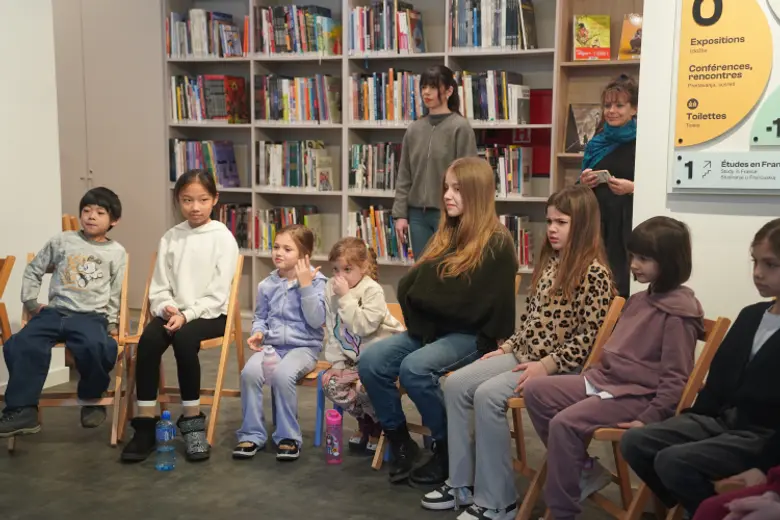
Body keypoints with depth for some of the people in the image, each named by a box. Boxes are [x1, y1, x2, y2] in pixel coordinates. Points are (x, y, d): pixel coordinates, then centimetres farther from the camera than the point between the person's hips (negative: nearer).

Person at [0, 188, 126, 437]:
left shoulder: (116, 252, 9)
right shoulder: (61, 241, 11)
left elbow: (116, 294, 12)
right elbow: (33, 270, 19)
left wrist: (112, 324, 6)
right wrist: (30, 302, 12)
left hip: (91, 316, -2)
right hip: (55, 311, 2)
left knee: (96, 346, -35)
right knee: (21, 344, -25)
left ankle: (92, 399, -4)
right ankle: (22, 410, -14)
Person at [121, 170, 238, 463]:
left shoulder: (223, 238, -3)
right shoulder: (170, 238, 10)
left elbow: (218, 294, -9)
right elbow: (159, 288, 8)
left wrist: (187, 315, -19)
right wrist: (167, 308, -13)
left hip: (210, 314, -3)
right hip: (174, 313, 4)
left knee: (183, 338, -34)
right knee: (148, 339, -27)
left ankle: (192, 420, -17)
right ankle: (145, 424, -20)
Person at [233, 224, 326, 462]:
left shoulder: (316, 281, -4)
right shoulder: (267, 285, 7)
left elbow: (317, 320, -14)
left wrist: (305, 285, -18)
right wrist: (258, 332, -3)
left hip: (303, 347, -3)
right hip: (271, 345, 4)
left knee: (282, 375, -34)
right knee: (249, 372, -27)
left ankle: (288, 437, -14)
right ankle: (252, 434, -11)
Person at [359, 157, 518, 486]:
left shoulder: (496, 244, -10)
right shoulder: (447, 234, 14)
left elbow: (469, 305, -18)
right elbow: (409, 286, 9)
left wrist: (423, 296, -5)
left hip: (472, 335, -7)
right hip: (430, 328, 7)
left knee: (414, 367, -32)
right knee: (371, 361, -15)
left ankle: (448, 446, -10)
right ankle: (400, 441, 3)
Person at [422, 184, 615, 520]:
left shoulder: (594, 273, -12)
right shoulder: (550, 262, 14)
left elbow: (590, 336, -17)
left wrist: (547, 366, -22)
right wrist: (508, 346, 9)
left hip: (561, 367, -9)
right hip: (523, 354, 9)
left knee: (487, 395, -28)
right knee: (456, 385, -6)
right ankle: (463, 483, 1)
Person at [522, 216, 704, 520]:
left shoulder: (678, 313, -15)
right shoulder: (640, 299, 13)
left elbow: (675, 378, -17)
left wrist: (649, 418, -21)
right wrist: (591, 373, 14)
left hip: (636, 397, -10)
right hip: (603, 380, 10)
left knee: (564, 423, -26)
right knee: (535, 391, 2)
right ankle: (585, 471, 9)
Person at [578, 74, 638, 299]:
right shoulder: (596, 144, 13)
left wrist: (633, 188, -19)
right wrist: (584, 184, 1)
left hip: (629, 227, -5)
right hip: (596, 225, 5)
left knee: (623, 288, -8)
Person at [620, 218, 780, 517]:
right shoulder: (751, 315, 14)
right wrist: (693, 417, 10)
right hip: (721, 417, 8)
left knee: (673, 462, -29)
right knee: (635, 443, -5)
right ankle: (688, 506, 11)